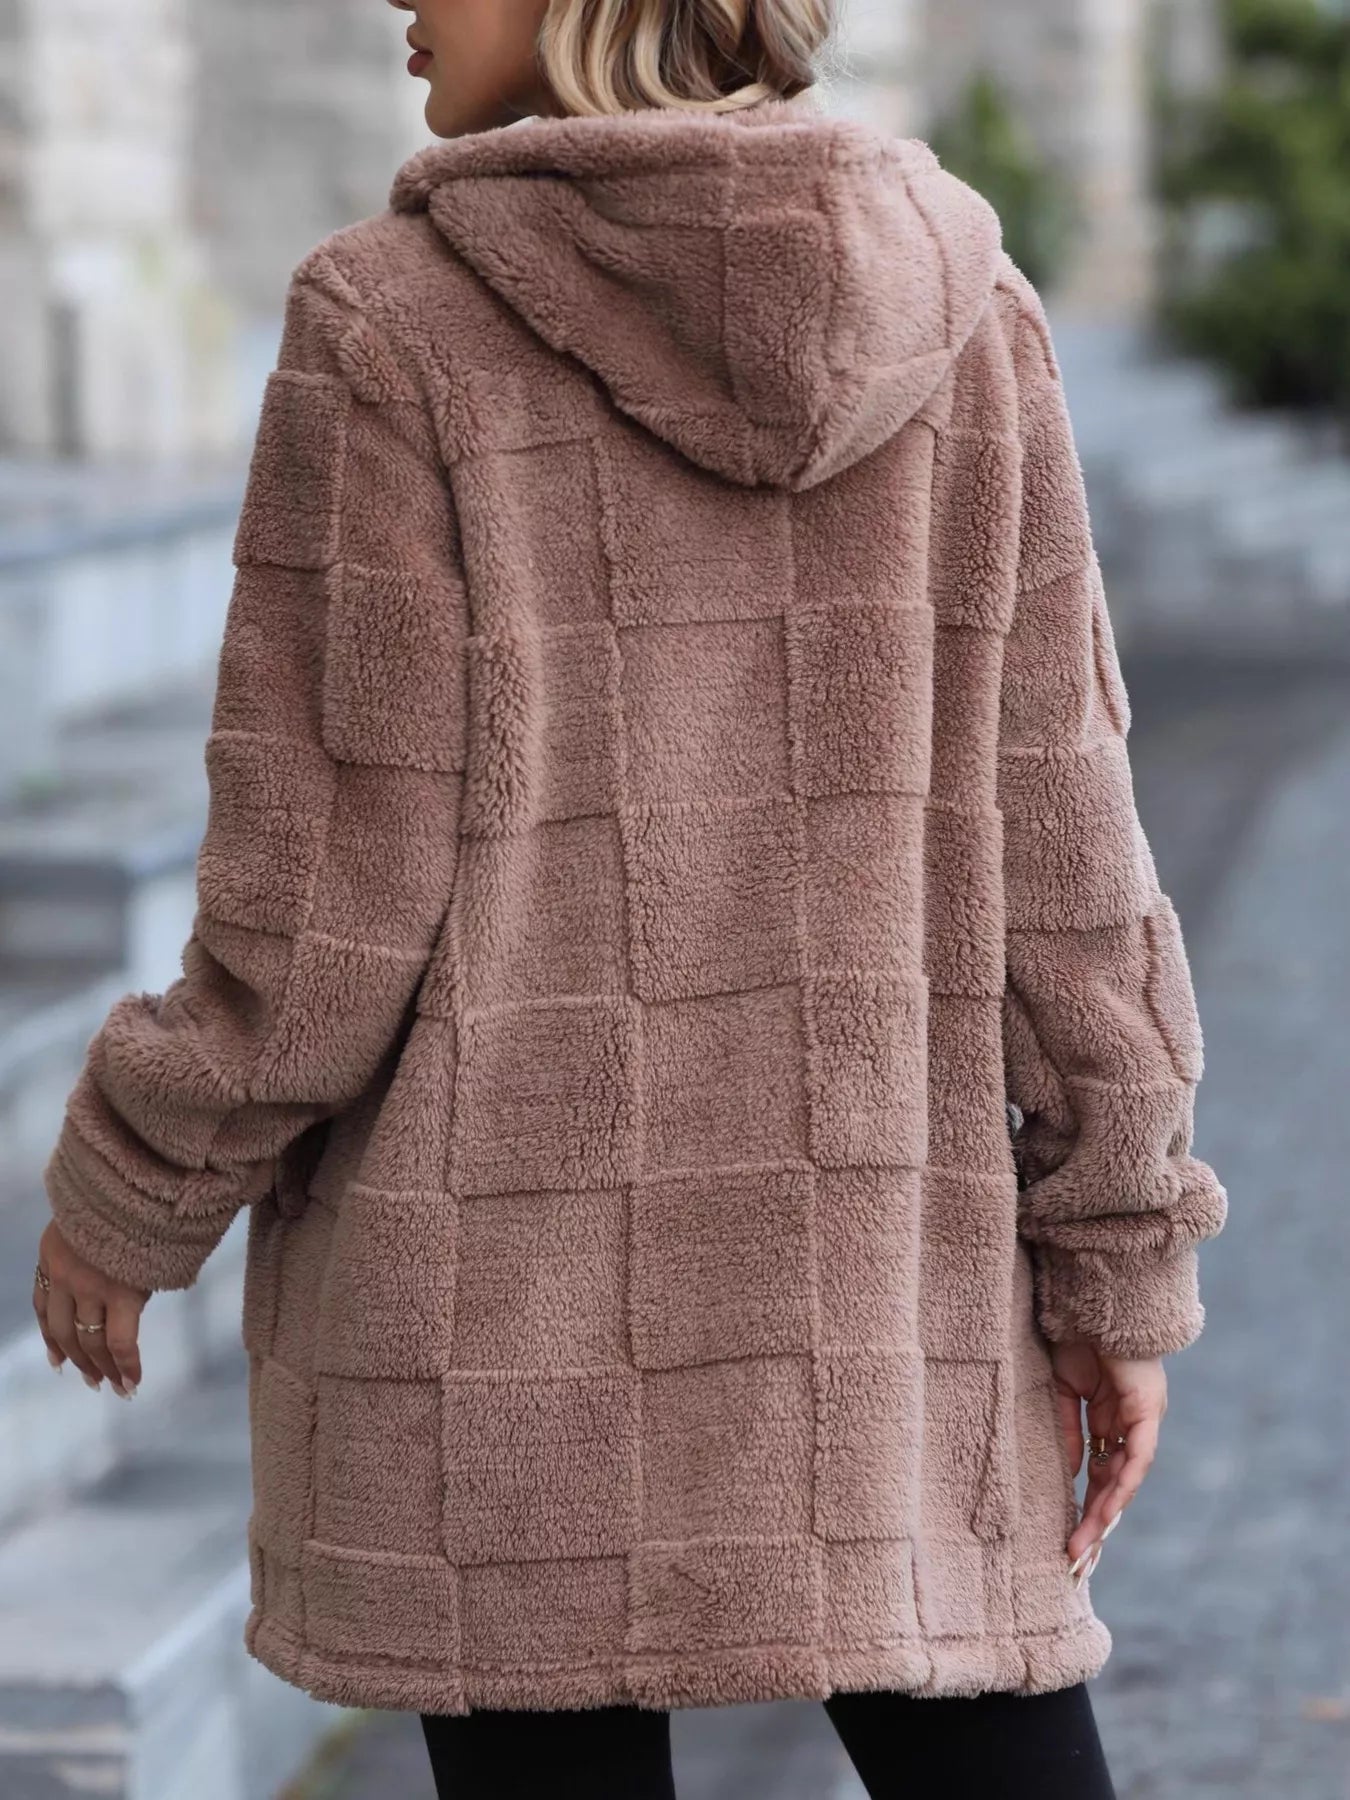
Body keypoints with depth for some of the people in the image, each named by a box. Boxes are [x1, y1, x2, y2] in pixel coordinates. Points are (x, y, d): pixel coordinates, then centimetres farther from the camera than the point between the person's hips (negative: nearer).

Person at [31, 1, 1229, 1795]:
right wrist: (1124, 1270, 7)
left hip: (507, 1280, -3)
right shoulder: (963, 313, 0)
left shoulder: (397, 328, -10)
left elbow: (327, 896, -10)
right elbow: (1055, 849, 0)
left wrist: (132, 1192, 5)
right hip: (887, 1275, 3)